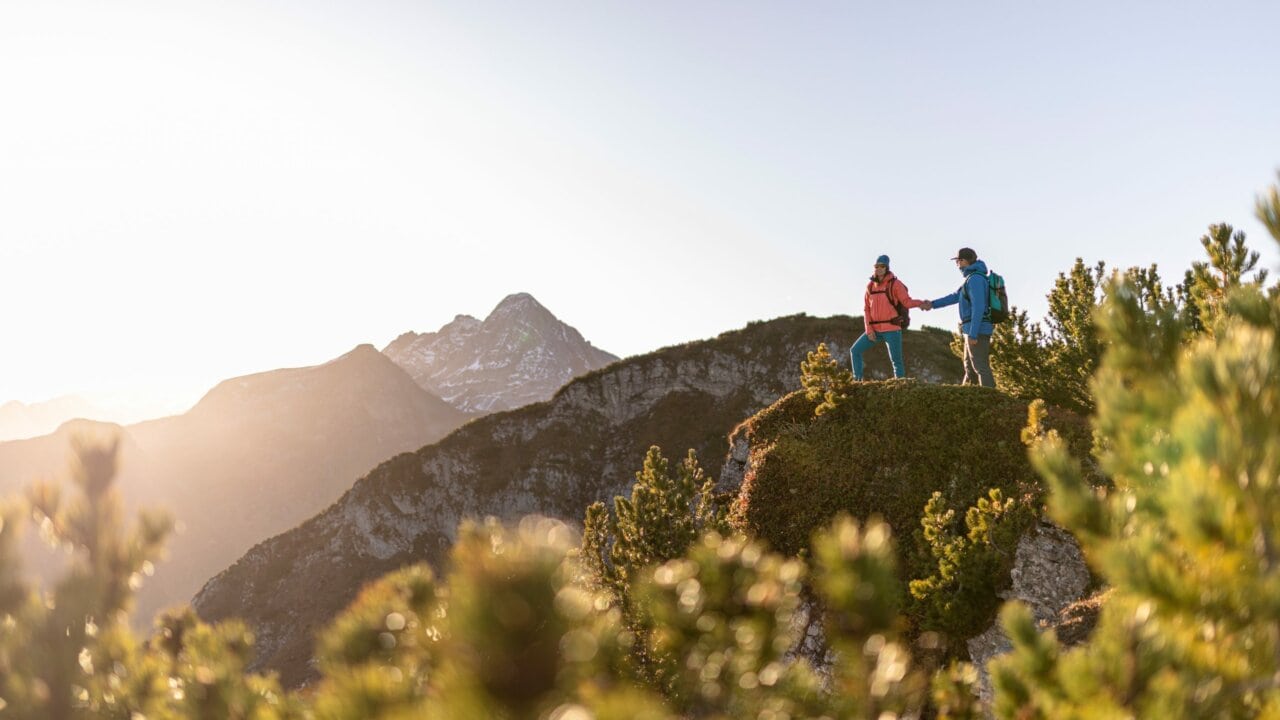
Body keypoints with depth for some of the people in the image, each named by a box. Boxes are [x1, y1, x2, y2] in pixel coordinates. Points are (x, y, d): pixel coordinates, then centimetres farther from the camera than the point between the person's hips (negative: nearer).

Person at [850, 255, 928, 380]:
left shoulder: (895, 284, -6)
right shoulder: (870, 286, 8)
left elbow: (907, 302, -14)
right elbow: (866, 309, 7)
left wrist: (920, 303, -35)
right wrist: (869, 330, -3)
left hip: (892, 329, -5)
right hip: (875, 329, 5)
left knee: (896, 360, -4)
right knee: (855, 350, 2)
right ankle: (857, 380, 9)